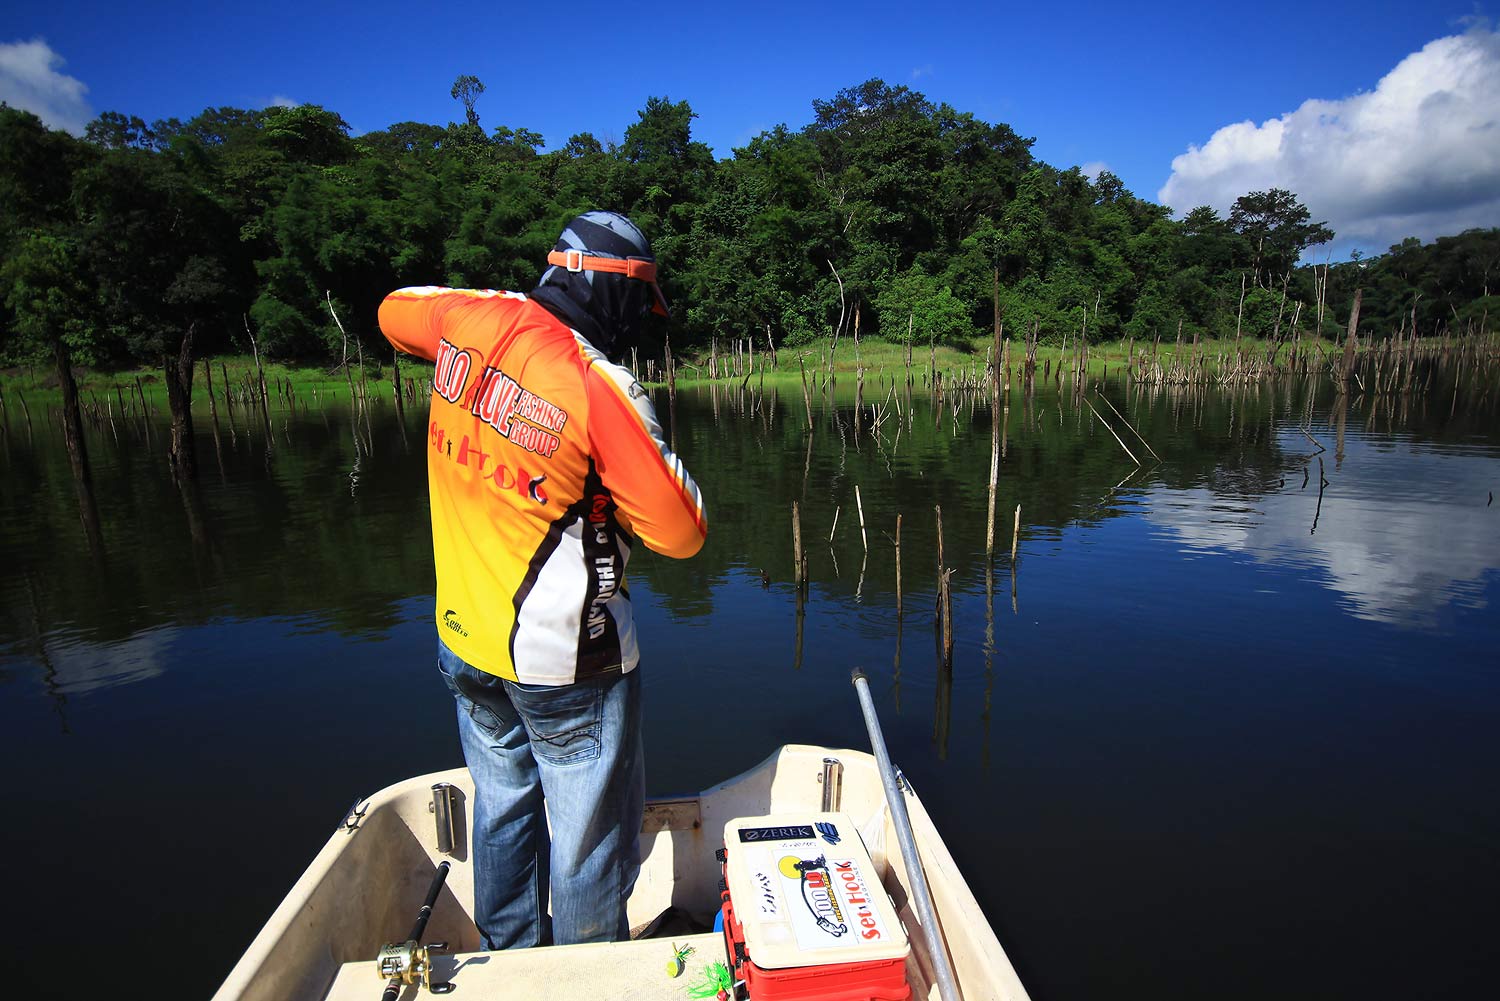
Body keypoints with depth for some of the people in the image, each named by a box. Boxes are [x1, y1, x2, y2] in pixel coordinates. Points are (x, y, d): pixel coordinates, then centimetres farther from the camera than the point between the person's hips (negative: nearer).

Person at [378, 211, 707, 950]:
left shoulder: (466, 317, -5)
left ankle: (509, 960, 47)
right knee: (590, 828, 13)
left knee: (503, 806, 26)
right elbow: (682, 534, -19)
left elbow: (395, 312, 21)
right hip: (562, 658, -7)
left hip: (463, 639, 8)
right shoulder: (601, 385, -23)